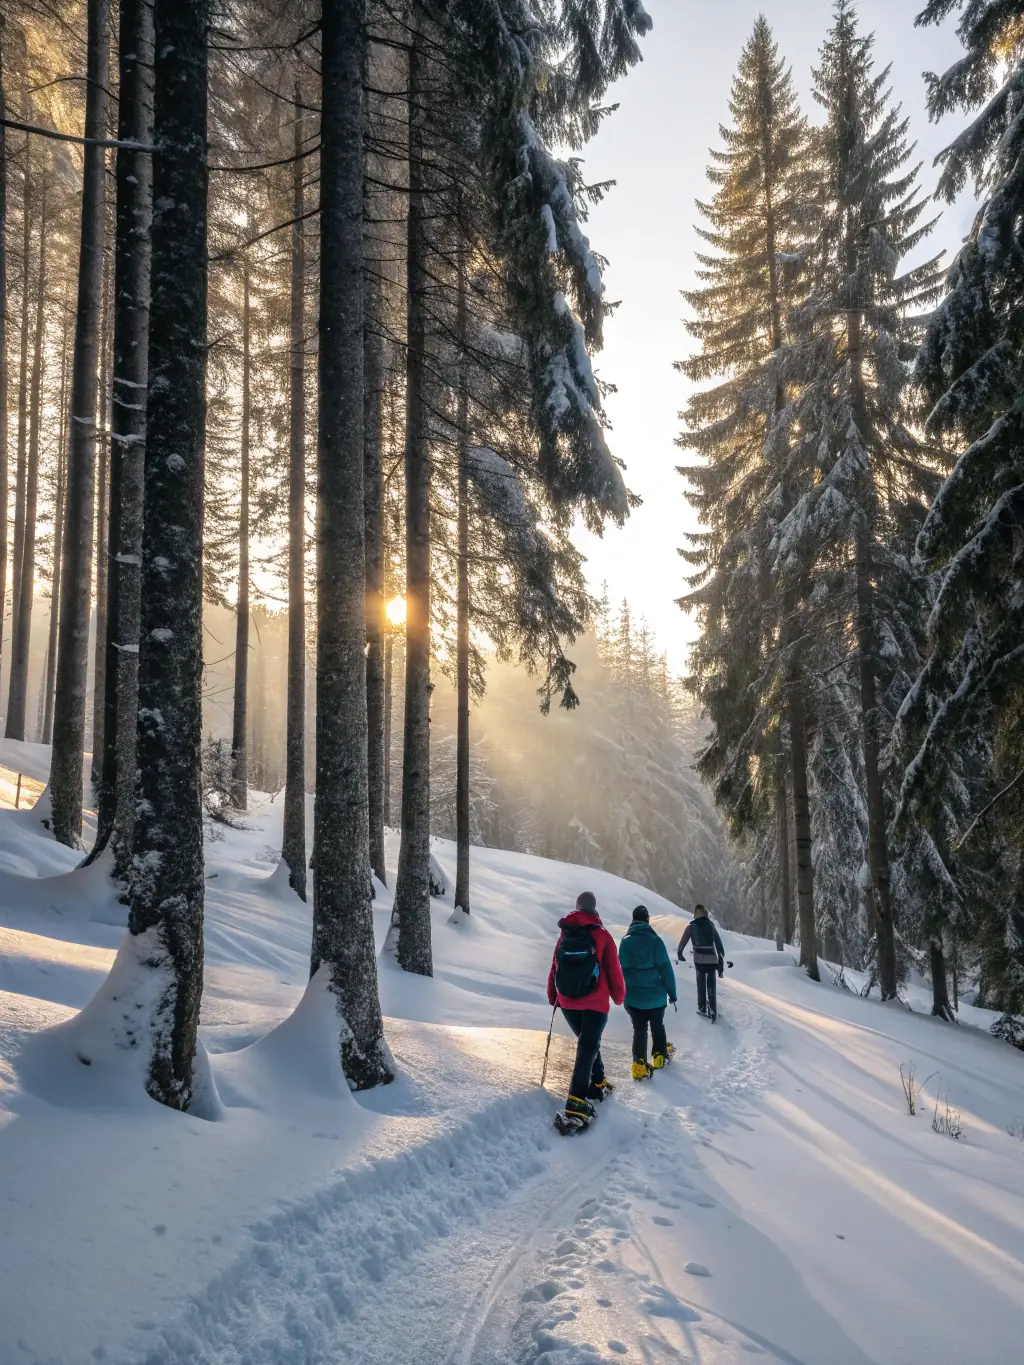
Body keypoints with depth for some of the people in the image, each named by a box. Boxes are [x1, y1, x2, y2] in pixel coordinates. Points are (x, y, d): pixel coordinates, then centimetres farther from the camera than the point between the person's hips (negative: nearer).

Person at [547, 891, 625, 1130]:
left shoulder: (565, 935, 2)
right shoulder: (601, 935, -8)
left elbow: (554, 968, 7)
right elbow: (614, 970, -4)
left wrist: (552, 997, 20)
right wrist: (619, 996, 13)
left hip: (568, 1003, 4)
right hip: (596, 1003, -4)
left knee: (588, 1042, 25)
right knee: (587, 1048, -6)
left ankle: (598, 1084, 33)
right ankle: (576, 1103, -18)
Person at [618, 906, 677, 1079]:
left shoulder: (625, 941, -2)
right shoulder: (655, 940, -10)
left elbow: (621, 970, 3)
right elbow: (665, 968, -10)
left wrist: (623, 995, 12)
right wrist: (672, 992, -2)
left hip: (634, 997, 1)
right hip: (656, 995, -1)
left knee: (639, 1030, 7)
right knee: (658, 1027, 20)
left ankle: (640, 1065, -4)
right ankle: (660, 1057, 31)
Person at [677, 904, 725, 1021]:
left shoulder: (692, 926, 0)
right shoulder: (711, 925, 8)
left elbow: (683, 941, 8)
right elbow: (718, 943, 5)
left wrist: (679, 952, 25)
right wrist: (721, 959, 8)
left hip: (700, 959, -2)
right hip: (713, 959, 2)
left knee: (701, 984, 9)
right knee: (711, 985, 9)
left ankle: (702, 1008, 10)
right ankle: (713, 1010, 7)